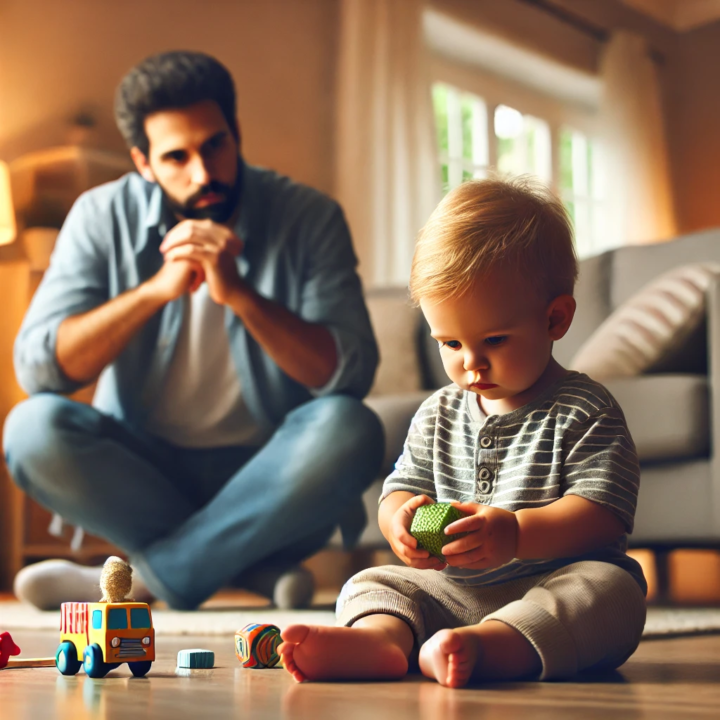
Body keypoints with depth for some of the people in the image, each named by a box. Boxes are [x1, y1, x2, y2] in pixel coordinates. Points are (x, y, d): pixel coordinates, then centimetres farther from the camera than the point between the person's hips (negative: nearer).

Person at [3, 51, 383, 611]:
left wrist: (239, 294, -26)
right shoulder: (102, 218, -2)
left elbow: (351, 375, -15)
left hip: (265, 475, -1)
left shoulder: (308, 218, -6)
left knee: (349, 428, -31)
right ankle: (250, 563, -19)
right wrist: (157, 289, -24)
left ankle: (157, 574, -21)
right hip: (140, 472, 1)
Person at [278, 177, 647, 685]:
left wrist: (516, 533, -29)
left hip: (554, 586, -5)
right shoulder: (438, 415, 13)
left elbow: (604, 516, -13)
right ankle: (380, 639, -44)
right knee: (371, 583, -10)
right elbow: (403, 487, 14)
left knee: (610, 587, -34)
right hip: (451, 589, 5)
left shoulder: (585, 411, -4)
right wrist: (401, 519, -13)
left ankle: (482, 647, -58)